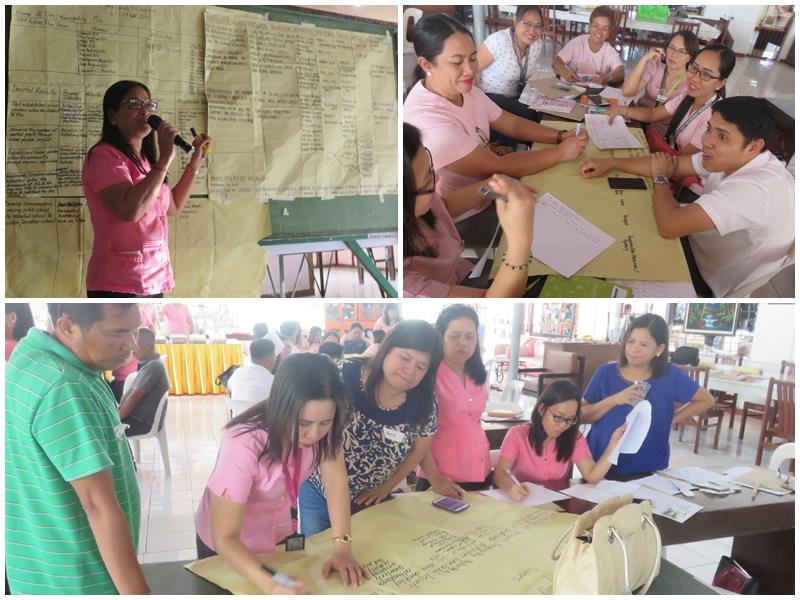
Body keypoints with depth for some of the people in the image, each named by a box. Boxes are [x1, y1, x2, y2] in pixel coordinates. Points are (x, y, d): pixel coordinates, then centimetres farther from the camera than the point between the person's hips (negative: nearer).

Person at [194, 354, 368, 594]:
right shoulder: (243, 445, -38)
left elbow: (335, 476, -24)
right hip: (229, 547, -3)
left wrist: (342, 548, -34)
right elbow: (224, 537, -36)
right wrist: (270, 586, -50)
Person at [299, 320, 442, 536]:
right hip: (319, 490, -1)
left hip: (370, 500, 2)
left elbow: (419, 450, 2)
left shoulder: (424, 405, -16)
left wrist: (385, 488, 3)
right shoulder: (345, 376, -24)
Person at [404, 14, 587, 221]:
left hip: (485, 197, 8)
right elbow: (499, 167, -26)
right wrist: (561, 152, -18)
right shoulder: (427, 120, -31)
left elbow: (512, 124, 7)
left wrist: (561, 136, -9)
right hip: (462, 225, -8)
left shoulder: (464, 89, -3)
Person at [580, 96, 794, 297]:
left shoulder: (756, 187, -38)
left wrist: (660, 177, -18)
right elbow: (674, 163, 2)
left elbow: (669, 225, -39)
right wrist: (610, 163, -6)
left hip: (712, 283, -7)